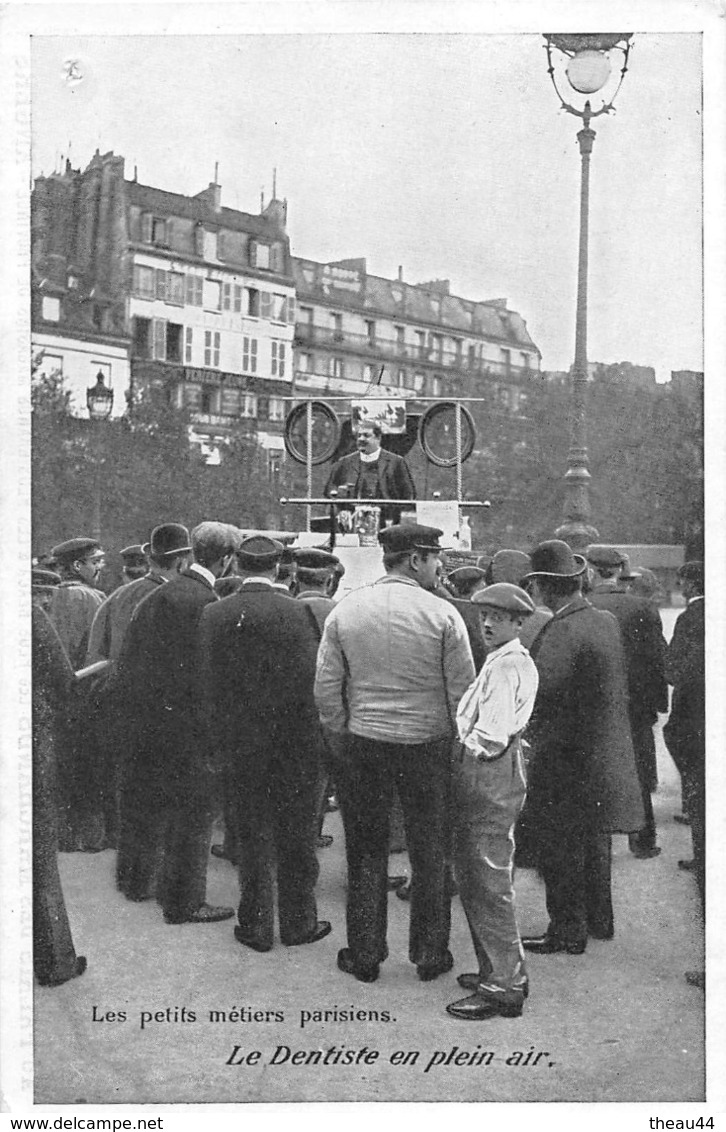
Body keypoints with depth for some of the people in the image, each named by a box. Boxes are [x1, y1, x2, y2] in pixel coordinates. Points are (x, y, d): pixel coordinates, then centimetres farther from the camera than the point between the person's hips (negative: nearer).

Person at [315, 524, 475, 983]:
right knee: (430, 855, 13)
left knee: (366, 853, 14)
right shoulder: (443, 614, -9)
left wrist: (341, 741, 9)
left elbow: (325, 689, -1)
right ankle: (430, 955, 25)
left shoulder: (345, 610, -1)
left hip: (362, 744, 2)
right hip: (428, 745, -2)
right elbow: (463, 691, -8)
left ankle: (365, 955, 23)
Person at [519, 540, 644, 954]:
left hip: (565, 759, -8)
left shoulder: (561, 633, -23)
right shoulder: (607, 621, 3)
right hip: (605, 753, 9)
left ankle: (568, 931, 16)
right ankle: (599, 920, 34)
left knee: (560, 848, 5)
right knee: (594, 841, 21)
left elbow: (540, 692, -28)